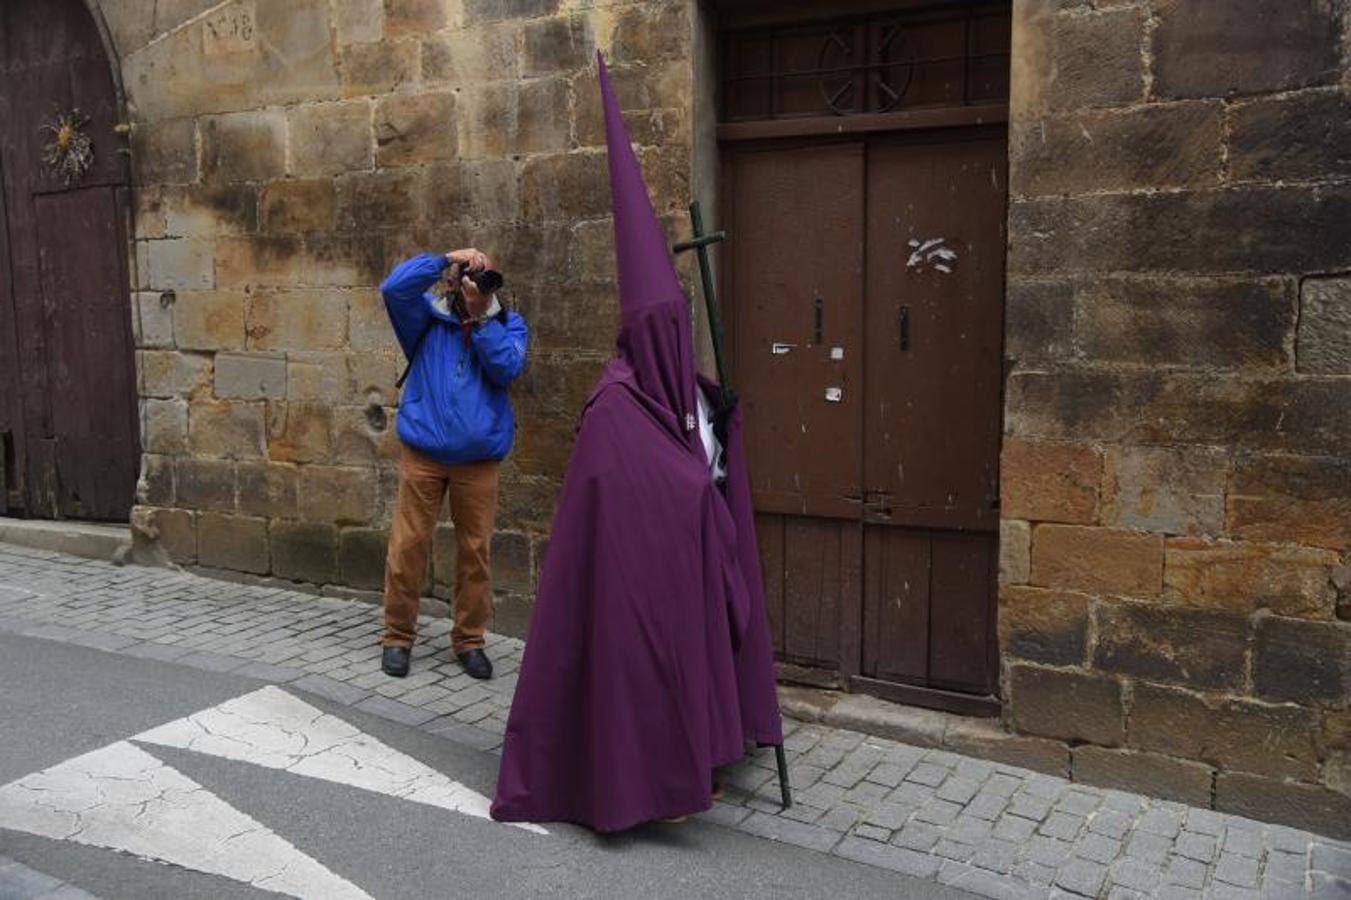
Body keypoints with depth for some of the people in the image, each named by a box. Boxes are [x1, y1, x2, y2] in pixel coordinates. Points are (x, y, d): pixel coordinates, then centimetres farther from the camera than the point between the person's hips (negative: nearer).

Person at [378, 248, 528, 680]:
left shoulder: (507, 324, 8)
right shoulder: (429, 316, 5)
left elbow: (507, 367, -10)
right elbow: (394, 287, -12)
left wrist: (480, 316, -14)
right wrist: (446, 257, -11)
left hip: (478, 458, 1)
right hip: (423, 453, -1)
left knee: (475, 550, 6)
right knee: (408, 546, 0)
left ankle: (469, 640, 19)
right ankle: (398, 637, 15)